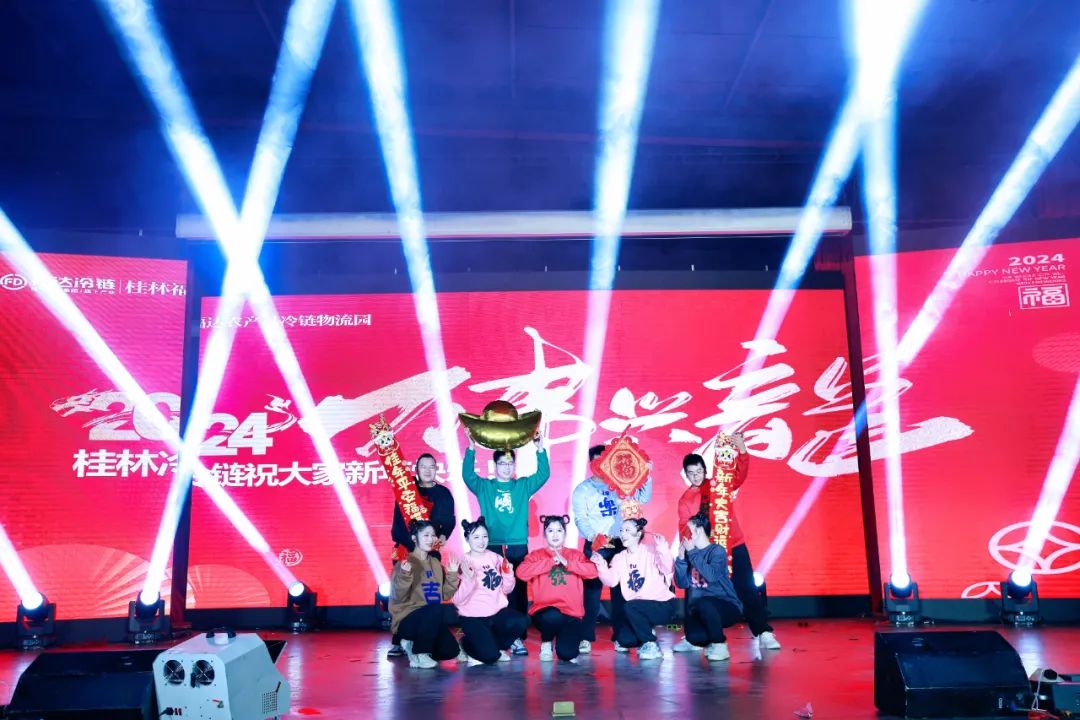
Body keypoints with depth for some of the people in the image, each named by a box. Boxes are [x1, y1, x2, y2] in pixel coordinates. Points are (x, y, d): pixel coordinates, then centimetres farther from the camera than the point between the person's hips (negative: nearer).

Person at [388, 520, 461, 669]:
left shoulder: (436, 564, 11)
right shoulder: (406, 563, -9)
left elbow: (444, 595, 9)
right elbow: (398, 597, -18)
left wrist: (452, 575, -2)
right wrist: (405, 575, -32)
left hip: (431, 621, 6)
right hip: (406, 620, -6)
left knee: (450, 651, -14)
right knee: (435, 609, -35)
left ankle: (414, 644, 11)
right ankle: (419, 654, -15)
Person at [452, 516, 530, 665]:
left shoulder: (495, 558, 5)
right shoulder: (463, 563, -6)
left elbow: (507, 590, 9)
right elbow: (457, 600, -13)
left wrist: (508, 573, -9)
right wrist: (468, 580, -29)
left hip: (497, 612, 4)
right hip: (473, 617, -4)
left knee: (522, 621, -26)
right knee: (489, 655, -23)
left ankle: (494, 646, 3)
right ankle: (467, 645, 12)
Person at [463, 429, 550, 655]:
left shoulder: (523, 486, 11)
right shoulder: (484, 486, 9)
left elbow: (543, 475, 1)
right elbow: (467, 475, -6)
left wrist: (540, 448, -11)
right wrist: (471, 448, -17)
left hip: (518, 548, 1)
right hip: (491, 547, -1)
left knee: (518, 592, -1)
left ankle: (517, 638, 5)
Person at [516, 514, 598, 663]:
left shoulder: (576, 555, 12)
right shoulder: (536, 555, 7)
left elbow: (593, 570, -5)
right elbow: (521, 572, -12)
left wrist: (567, 563, -12)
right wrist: (551, 562, -12)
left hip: (571, 613, 1)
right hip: (545, 611, -1)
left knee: (567, 653, -19)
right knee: (552, 616, -37)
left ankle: (566, 638, 21)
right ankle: (546, 642, -1)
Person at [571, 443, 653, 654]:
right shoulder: (582, 489, 4)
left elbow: (642, 498, 8)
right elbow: (580, 519, -5)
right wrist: (594, 537, -20)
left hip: (619, 544, 3)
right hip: (594, 546, -3)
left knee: (620, 590, 5)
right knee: (592, 590, -5)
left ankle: (620, 635, 12)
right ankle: (587, 637, 0)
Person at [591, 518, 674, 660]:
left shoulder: (651, 550, -7)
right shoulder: (619, 558, 6)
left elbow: (668, 570, -22)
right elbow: (611, 581, -8)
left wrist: (663, 550, -38)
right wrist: (602, 567, -25)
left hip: (663, 605, -5)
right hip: (639, 610, 5)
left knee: (630, 606, -29)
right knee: (624, 639, -12)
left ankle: (651, 645, -13)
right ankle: (647, 634, 19)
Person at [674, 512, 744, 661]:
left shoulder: (717, 551, -10)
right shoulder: (690, 553, 6)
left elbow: (711, 575, -28)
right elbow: (682, 583, 1)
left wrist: (692, 552, -22)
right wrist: (681, 558, -10)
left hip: (727, 607, -4)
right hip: (701, 611, 4)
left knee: (703, 603, -37)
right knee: (694, 637, -26)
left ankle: (720, 645, -16)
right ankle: (712, 642, 10)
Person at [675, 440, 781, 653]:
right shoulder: (685, 500, 4)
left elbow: (740, 473, -14)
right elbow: (684, 528, -1)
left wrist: (741, 449, -31)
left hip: (734, 546, -1)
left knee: (747, 589, -3)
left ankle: (764, 633, 0)